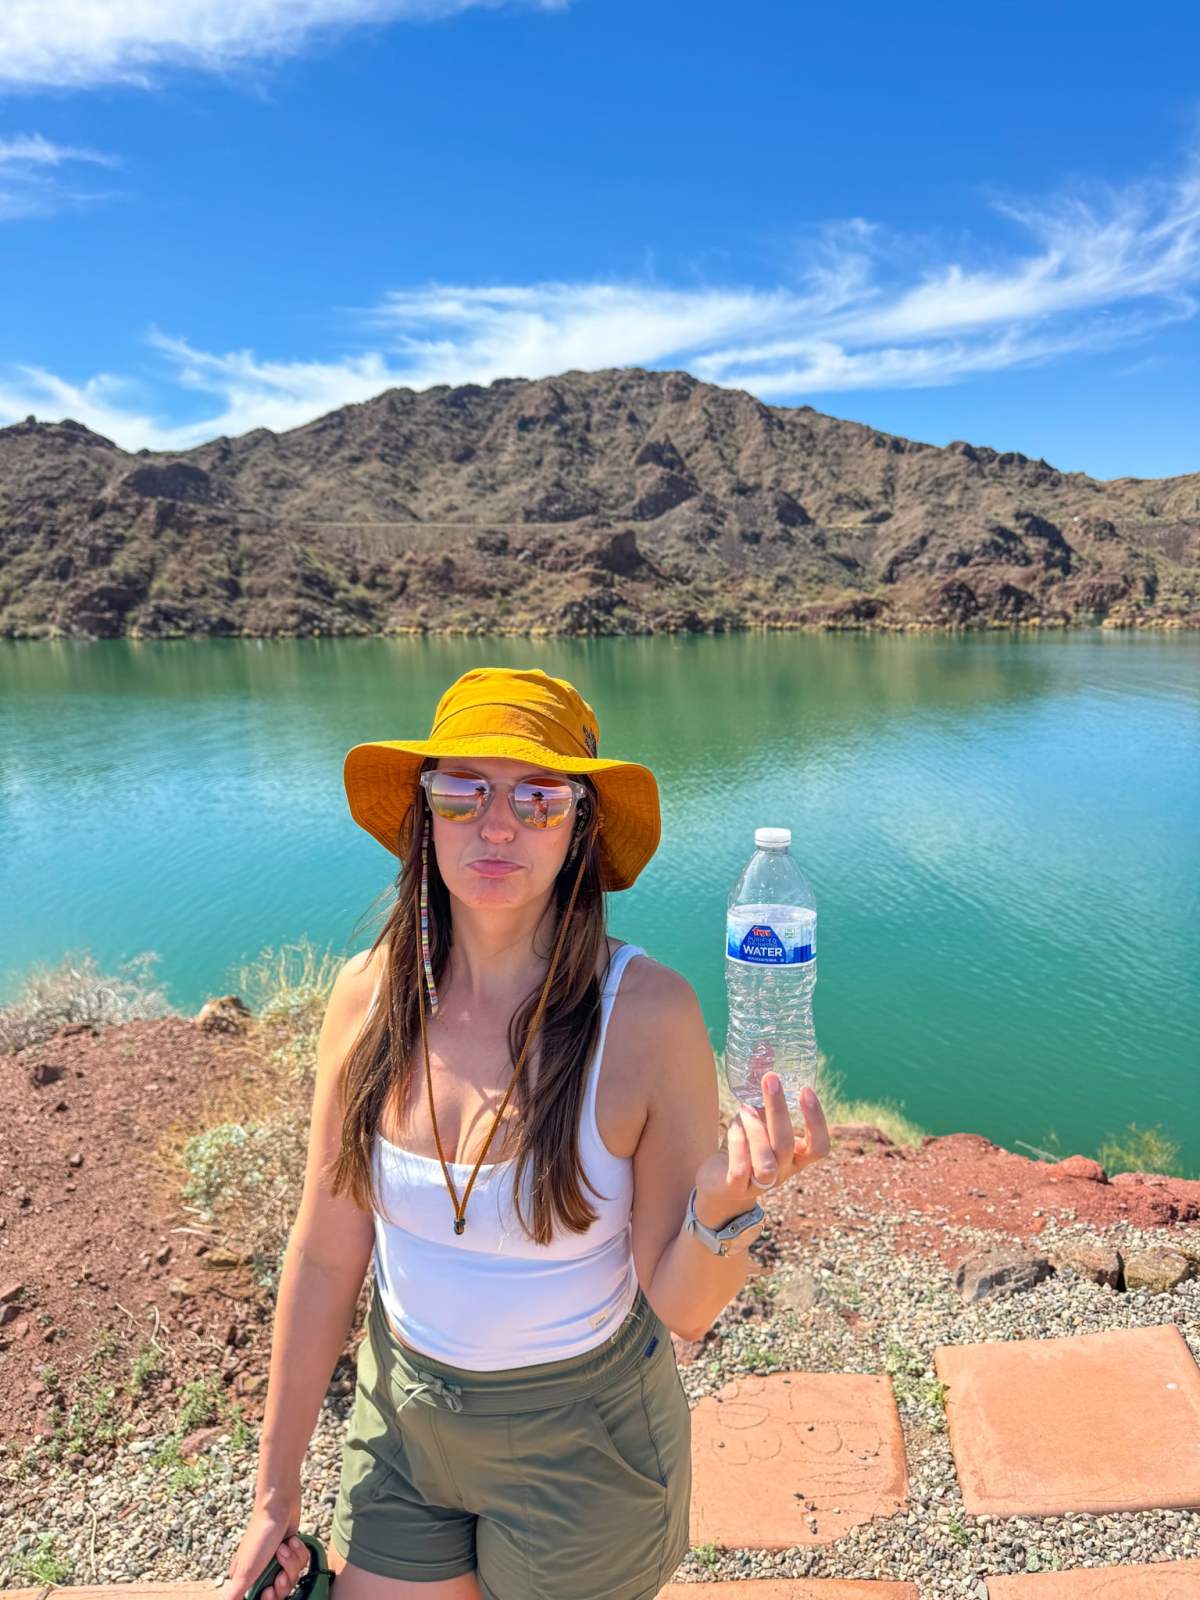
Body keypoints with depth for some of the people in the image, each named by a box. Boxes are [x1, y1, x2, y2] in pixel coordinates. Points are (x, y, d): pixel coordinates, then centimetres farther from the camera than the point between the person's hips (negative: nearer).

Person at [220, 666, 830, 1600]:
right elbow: (326, 1254, -5)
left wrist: (722, 1204, -39)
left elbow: (684, 1311, -18)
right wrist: (276, 1495, 3)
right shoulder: (371, 996, -15)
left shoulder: (647, 1013, -25)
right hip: (402, 1420, 3)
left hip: (582, 1439, -2)